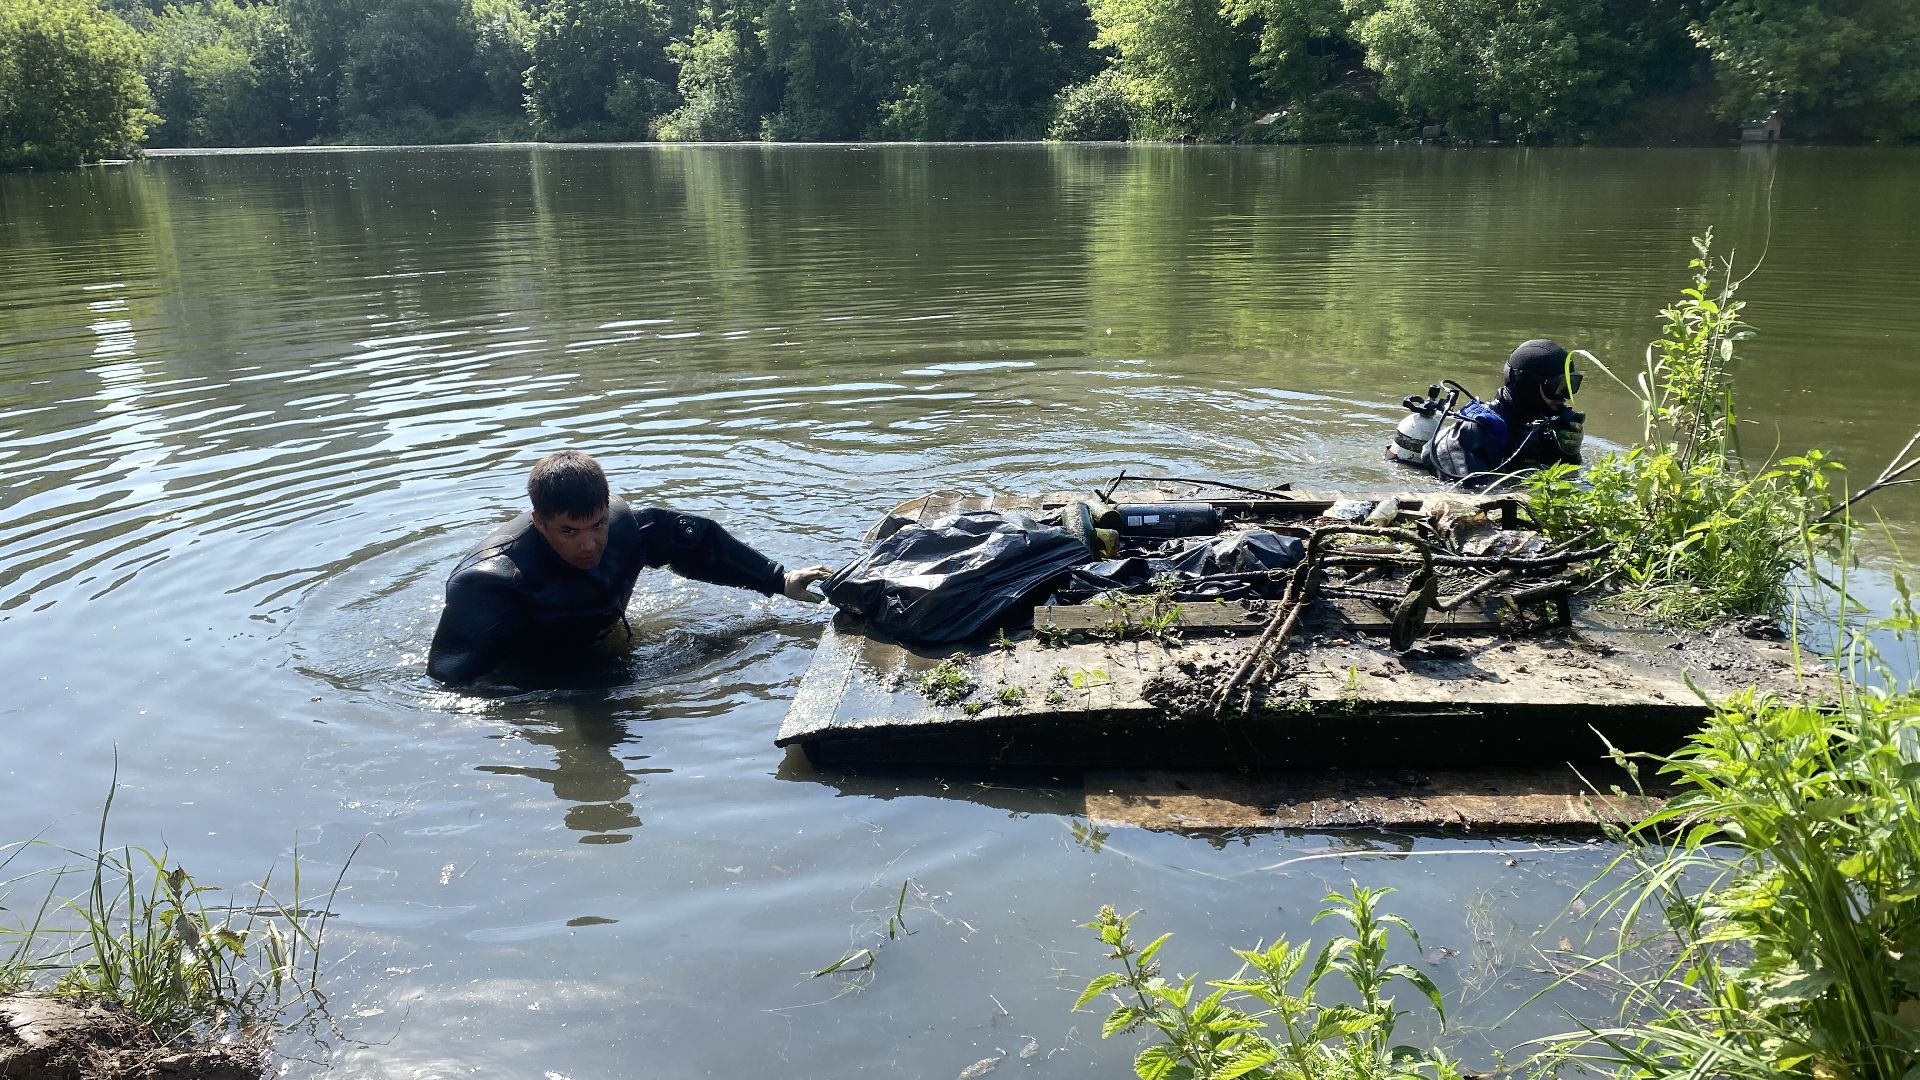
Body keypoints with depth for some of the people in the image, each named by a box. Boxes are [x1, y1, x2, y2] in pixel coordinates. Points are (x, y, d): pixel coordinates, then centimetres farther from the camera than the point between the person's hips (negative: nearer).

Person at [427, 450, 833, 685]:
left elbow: (696, 540, -7)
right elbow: (449, 676, -35)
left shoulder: (621, 523, -23)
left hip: (593, 646, 5)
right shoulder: (492, 583, -39)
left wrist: (779, 581, -4)